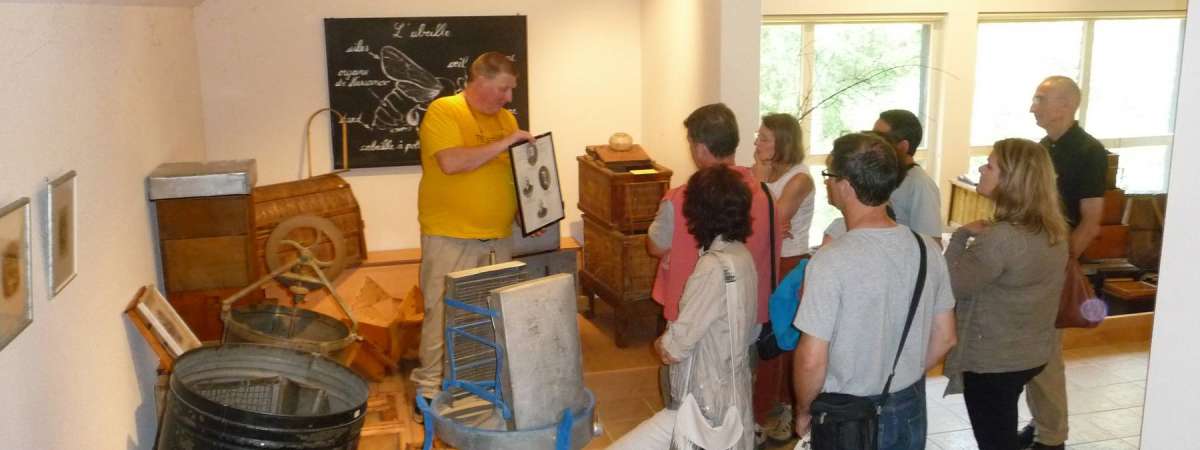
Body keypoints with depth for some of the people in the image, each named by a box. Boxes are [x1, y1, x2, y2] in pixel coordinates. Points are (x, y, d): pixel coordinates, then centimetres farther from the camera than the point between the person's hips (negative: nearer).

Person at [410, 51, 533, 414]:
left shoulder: (505, 118, 12)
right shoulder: (443, 111, -9)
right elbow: (452, 162, -24)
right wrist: (502, 143, -20)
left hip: (498, 238, 7)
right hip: (450, 238, -6)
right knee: (444, 315, -1)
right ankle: (430, 389, 12)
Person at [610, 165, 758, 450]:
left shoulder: (715, 266, -24)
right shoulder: (741, 256, 5)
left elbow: (673, 350, -19)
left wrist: (661, 343, 1)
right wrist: (673, 339, 3)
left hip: (705, 411, -9)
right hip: (733, 404, 9)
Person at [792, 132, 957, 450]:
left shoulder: (831, 261, -24)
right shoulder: (926, 248, -6)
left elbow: (812, 361, -22)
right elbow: (944, 338, 4)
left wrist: (803, 412, -5)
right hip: (911, 410, 5)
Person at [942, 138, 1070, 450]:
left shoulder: (1001, 238, -27)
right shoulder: (1052, 230, 2)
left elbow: (952, 285, -21)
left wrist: (961, 235, -11)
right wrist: (982, 237, 4)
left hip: (992, 361, -8)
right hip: (1031, 354, 9)